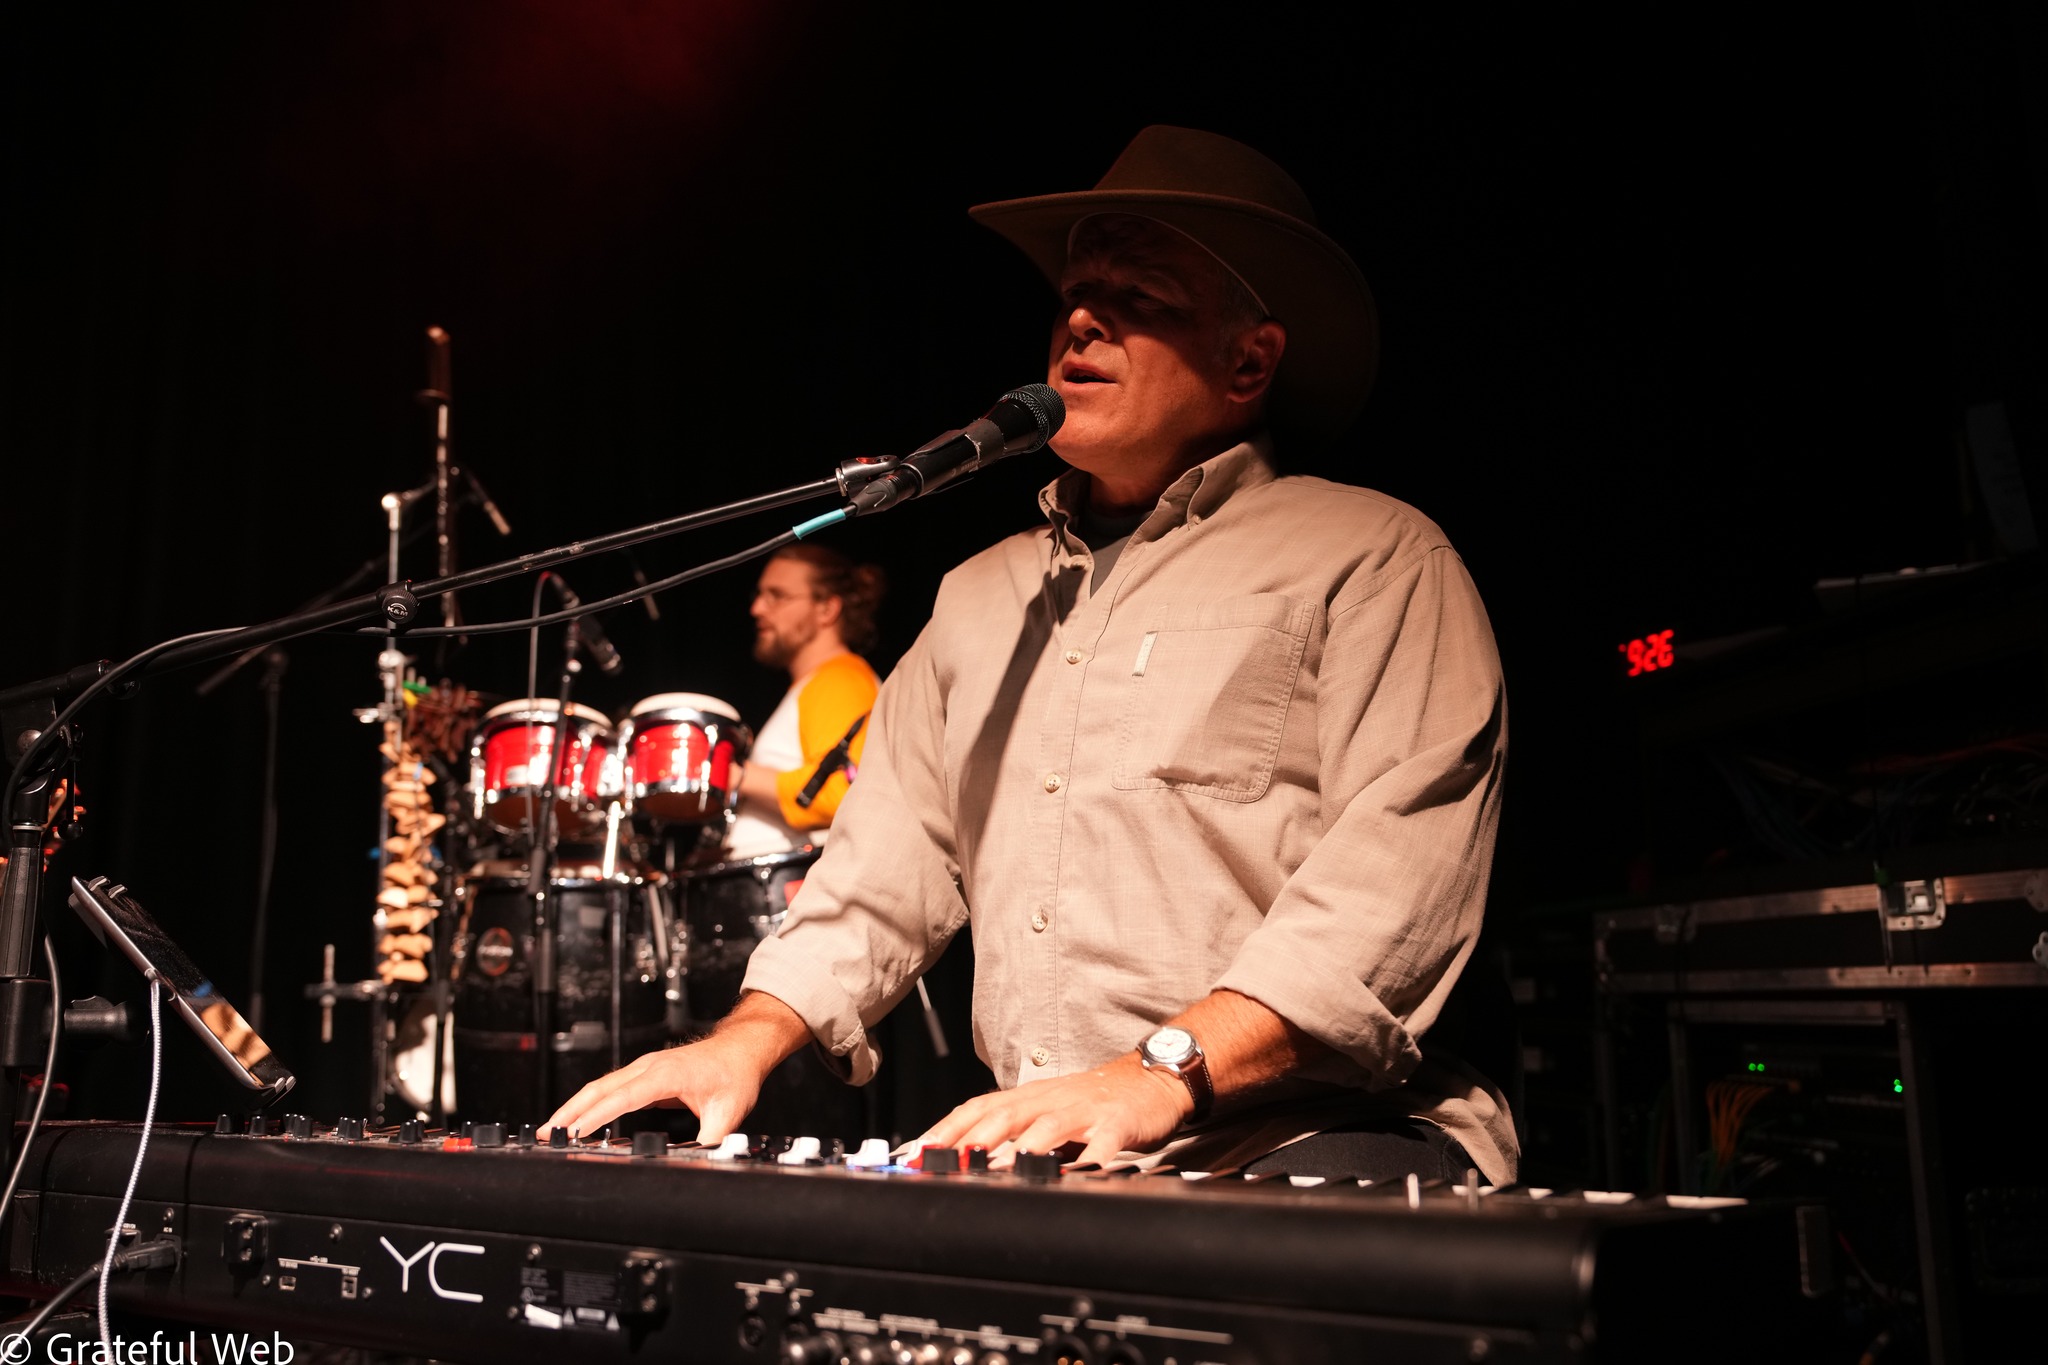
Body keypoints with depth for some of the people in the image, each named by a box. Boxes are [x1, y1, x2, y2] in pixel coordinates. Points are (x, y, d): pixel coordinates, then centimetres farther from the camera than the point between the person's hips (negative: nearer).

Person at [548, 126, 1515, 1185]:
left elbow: (1399, 870, -13)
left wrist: (1163, 1074, -24)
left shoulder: (1372, 560, 1)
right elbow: (888, 865, 22)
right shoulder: (981, 598, 22)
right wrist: (750, 1038, 6)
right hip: (1043, 1171, 6)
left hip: (1308, 1144, -5)